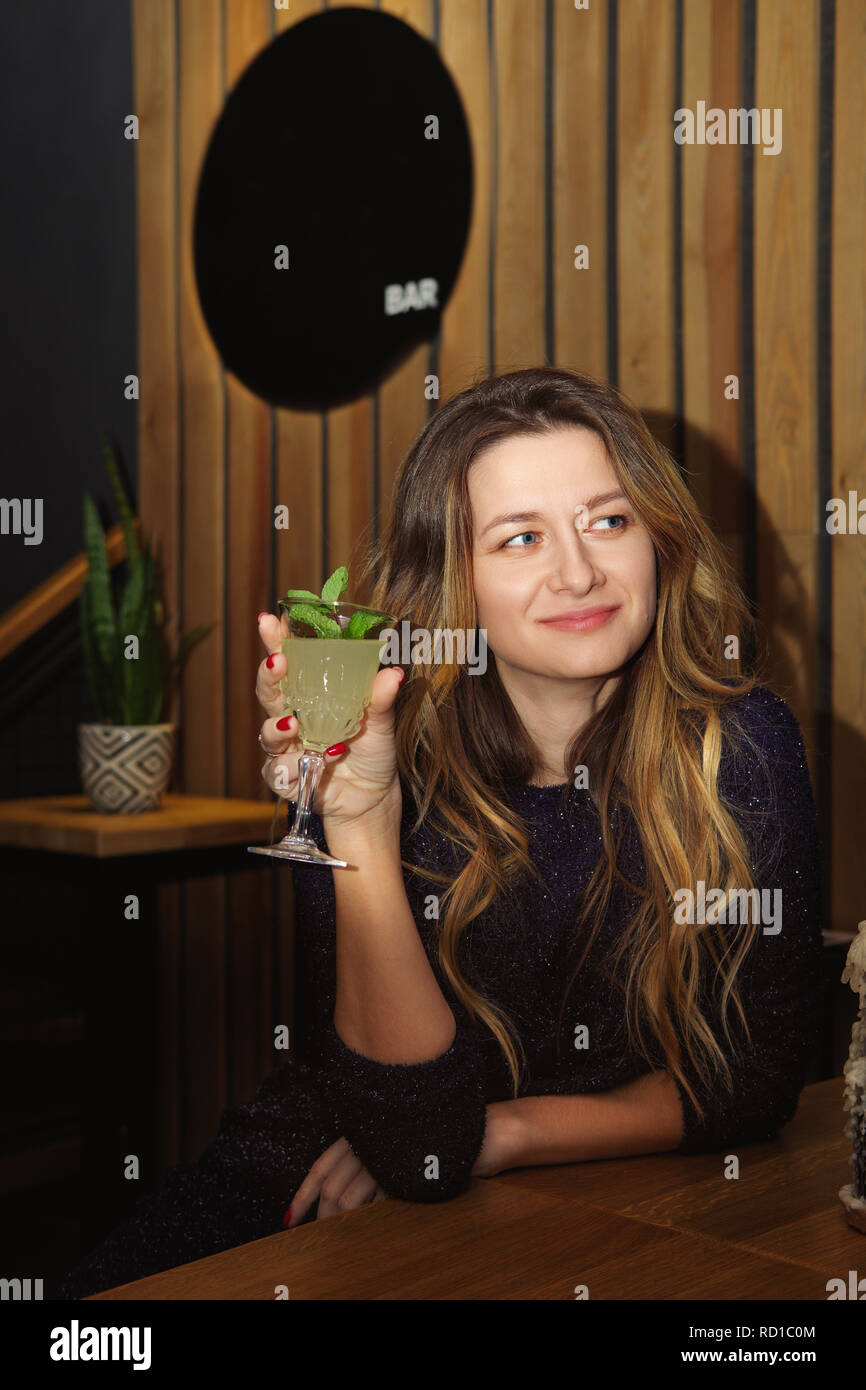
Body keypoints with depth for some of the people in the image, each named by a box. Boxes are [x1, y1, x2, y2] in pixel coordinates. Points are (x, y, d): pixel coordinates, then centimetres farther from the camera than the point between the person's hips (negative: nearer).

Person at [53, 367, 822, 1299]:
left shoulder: (740, 745, -11)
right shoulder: (387, 753, -15)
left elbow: (755, 1080, -3)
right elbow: (423, 1152, -22)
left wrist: (500, 1133, -11)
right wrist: (359, 825, -32)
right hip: (317, 1194, -2)